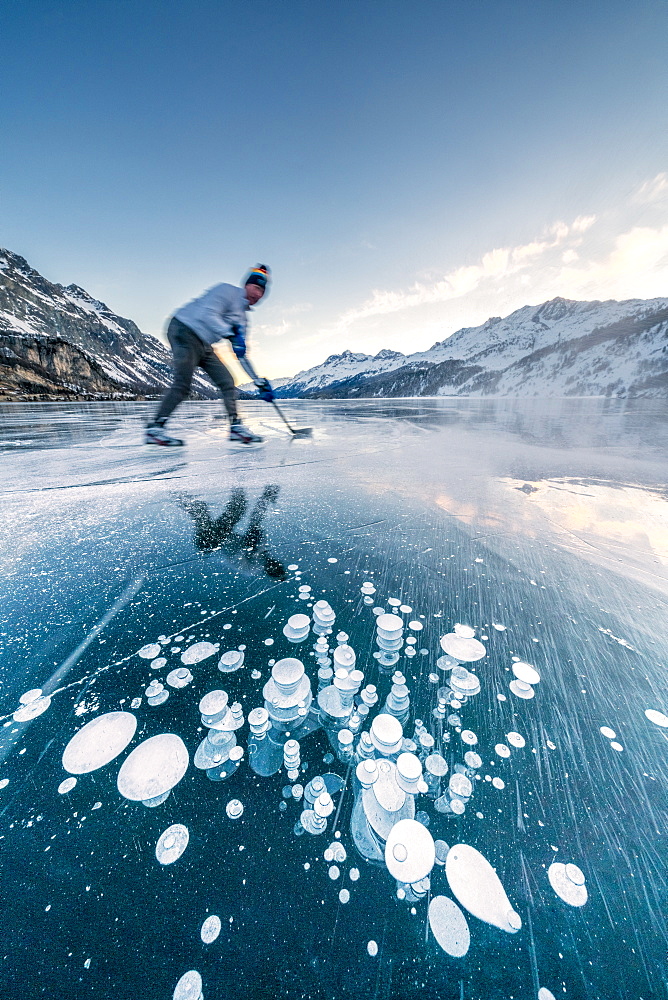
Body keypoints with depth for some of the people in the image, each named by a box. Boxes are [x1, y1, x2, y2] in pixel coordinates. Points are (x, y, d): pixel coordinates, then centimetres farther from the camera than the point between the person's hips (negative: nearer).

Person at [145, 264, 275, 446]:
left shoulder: (242, 318, 19)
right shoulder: (228, 291, -3)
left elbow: (242, 355, 18)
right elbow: (208, 313, -19)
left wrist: (260, 383, 12)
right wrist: (231, 335, -29)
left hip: (202, 345, 9)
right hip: (184, 330, -9)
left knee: (227, 381, 0)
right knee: (183, 383, -19)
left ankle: (236, 427, 1)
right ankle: (154, 428, -16)